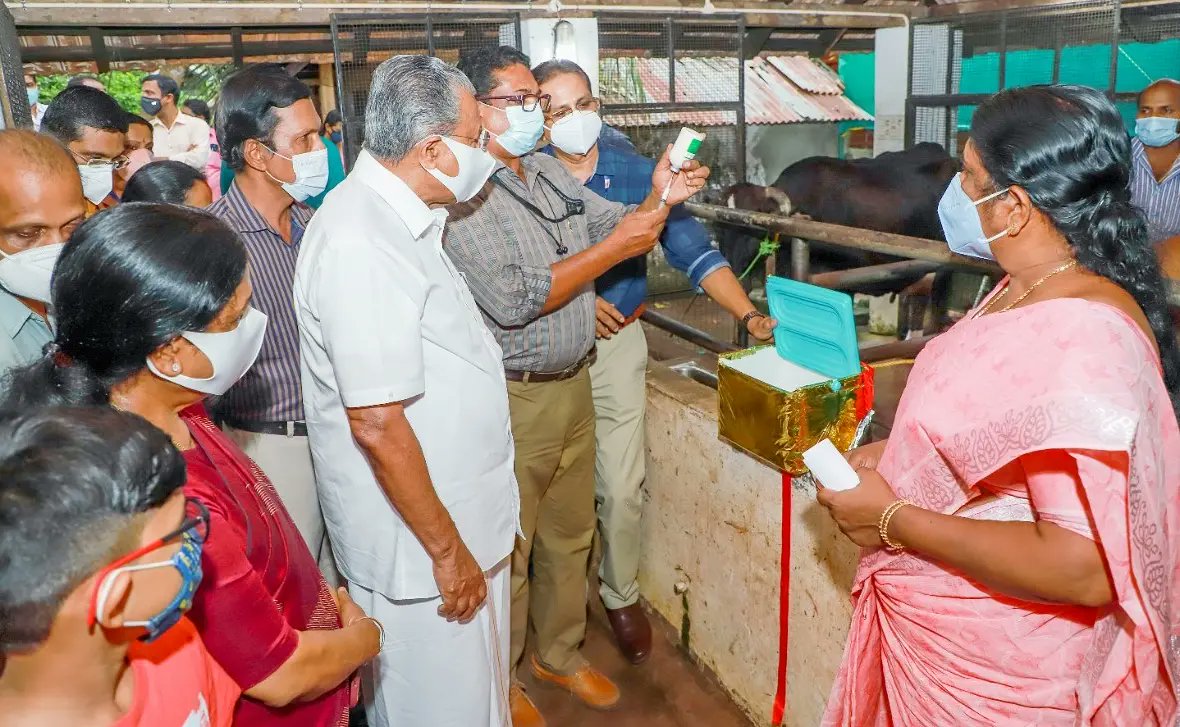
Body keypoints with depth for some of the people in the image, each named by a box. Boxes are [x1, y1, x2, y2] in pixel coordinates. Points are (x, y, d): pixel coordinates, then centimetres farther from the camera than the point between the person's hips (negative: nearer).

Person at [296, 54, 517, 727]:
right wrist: (447, 549, -19)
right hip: (421, 542, -9)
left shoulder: (397, 217, 6)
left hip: (461, 518, 9)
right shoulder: (360, 243, -26)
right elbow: (377, 424, -27)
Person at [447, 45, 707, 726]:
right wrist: (612, 249, -21)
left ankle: (561, 652, 42)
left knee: (570, 534, 21)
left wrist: (661, 198, -10)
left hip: (574, 382, 8)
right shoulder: (464, 195, -17)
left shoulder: (553, 172, 8)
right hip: (512, 397, -7)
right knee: (506, 550, 9)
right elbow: (511, 300, -25)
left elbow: (619, 227, 11)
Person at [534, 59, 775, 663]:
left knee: (622, 487, 2)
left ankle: (620, 595, 27)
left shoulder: (635, 172, -5)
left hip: (616, 343, 0)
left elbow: (694, 250, -9)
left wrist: (749, 314, -20)